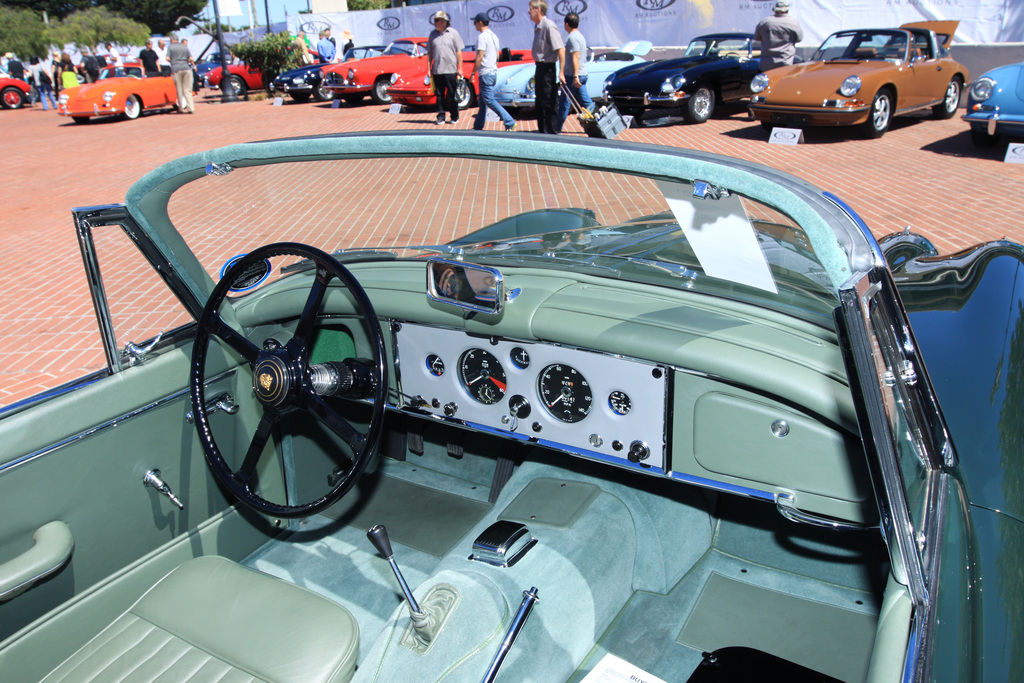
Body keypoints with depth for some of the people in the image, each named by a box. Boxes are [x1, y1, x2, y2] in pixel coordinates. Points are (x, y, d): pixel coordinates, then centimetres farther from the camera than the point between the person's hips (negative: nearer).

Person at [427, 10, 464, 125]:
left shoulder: (453, 33, 0)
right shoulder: (432, 35, 8)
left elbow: (459, 52, 0)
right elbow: (429, 53, 11)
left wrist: (459, 68, -3)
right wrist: (429, 68, 5)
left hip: (451, 69, -3)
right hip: (437, 71, 3)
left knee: (452, 94, 2)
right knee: (439, 94, 5)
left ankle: (454, 116, 13)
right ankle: (441, 116, 12)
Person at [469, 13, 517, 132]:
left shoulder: (482, 37, -15)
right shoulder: (493, 36, 13)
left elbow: (480, 57, -20)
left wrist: (473, 73, -14)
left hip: (485, 73, -10)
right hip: (493, 72, 10)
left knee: (490, 101, -9)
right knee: (482, 102, 14)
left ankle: (509, 123, -15)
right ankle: (478, 126, 19)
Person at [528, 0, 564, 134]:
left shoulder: (549, 26, -16)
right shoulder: (538, 27, 11)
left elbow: (561, 49, -21)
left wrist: (561, 72, -25)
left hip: (547, 68, -10)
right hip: (540, 67, 10)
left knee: (548, 103, -5)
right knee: (539, 103, 17)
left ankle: (552, 133, 2)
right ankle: (542, 130, 28)